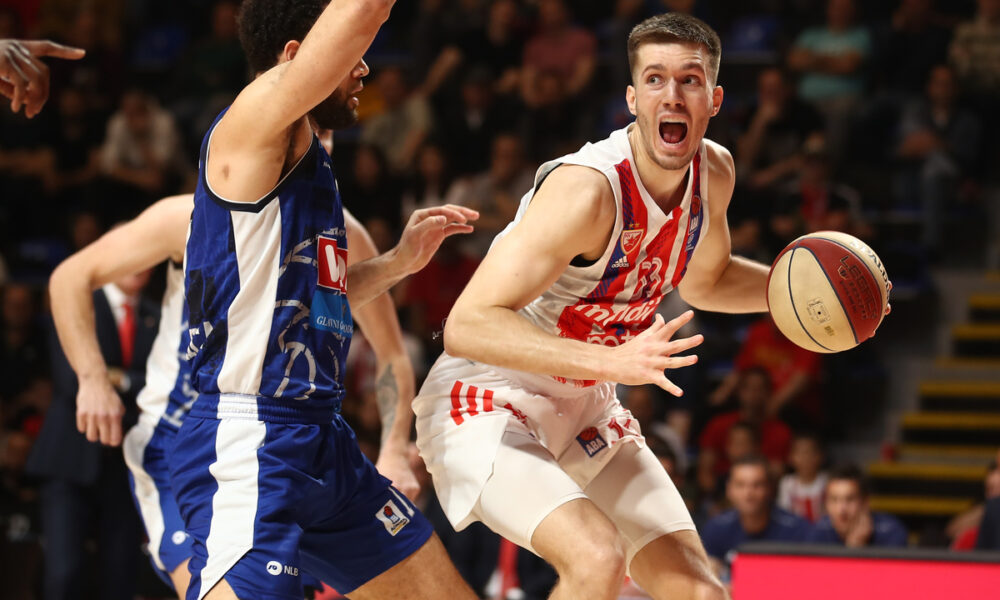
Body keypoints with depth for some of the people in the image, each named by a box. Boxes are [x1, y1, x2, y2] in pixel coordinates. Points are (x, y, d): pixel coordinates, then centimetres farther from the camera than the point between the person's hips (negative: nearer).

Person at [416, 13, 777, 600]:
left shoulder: (714, 171, -2)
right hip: (488, 403, -8)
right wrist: (613, 362, -44)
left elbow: (703, 280, 21)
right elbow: (467, 326, -34)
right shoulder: (587, 189, -28)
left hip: (584, 408, 8)